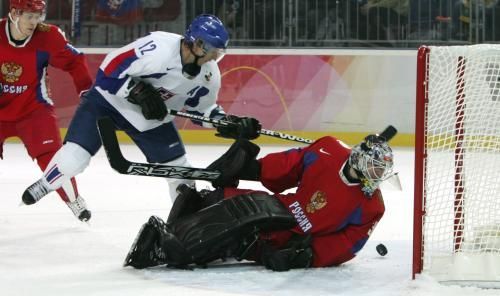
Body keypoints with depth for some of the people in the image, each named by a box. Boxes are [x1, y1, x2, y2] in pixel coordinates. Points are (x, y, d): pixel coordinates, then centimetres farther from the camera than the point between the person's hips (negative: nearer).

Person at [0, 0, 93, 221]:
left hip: (33, 108, -1)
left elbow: (73, 61, -5)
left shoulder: (48, 37, -16)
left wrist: (87, 91, -9)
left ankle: (74, 201, 0)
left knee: (50, 154, -12)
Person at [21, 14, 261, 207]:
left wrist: (233, 124, -9)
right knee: (75, 156, -13)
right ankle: (43, 186, 15)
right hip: (110, 100, -6)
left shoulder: (209, 75, -12)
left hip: (152, 118, 6)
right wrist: (139, 92, -35)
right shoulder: (158, 48, -34)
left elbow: (203, 109, 5)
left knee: (178, 167, 2)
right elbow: (109, 70, -29)